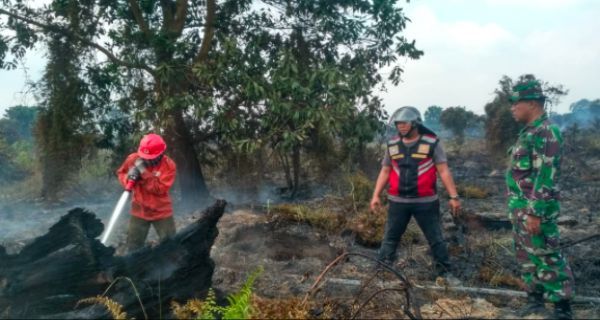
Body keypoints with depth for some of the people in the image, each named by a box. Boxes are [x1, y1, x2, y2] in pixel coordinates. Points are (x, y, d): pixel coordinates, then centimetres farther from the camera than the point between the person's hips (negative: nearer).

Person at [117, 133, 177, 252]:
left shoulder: (169, 165, -19)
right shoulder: (133, 158, -10)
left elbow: (160, 188, -25)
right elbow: (120, 173, 7)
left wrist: (144, 172, -29)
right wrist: (128, 179, -17)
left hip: (162, 212, -2)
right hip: (139, 211, 3)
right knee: (133, 247, 11)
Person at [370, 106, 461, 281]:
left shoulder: (431, 143, -5)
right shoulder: (392, 145, 5)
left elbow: (444, 171, -5)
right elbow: (385, 171, 10)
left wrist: (453, 196, -9)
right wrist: (376, 195, 4)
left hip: (425, 201, -2)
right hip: (398, 201, 3)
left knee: (436, 239, 7)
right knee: (390, 238, 9)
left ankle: (444, 272, 21)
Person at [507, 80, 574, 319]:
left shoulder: (546, 133, -18)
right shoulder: (529, 132, 13)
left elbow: (546, 178, -23)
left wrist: (535, 213, -24)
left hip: (534, 210, -10)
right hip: (520, 208, 10)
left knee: (547, 259, -1)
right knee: (526, 256, 17)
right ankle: (535, 299, 29)